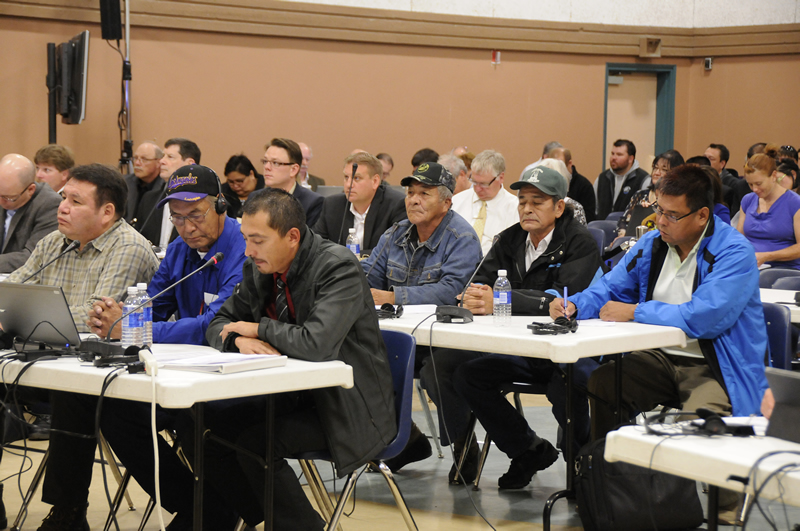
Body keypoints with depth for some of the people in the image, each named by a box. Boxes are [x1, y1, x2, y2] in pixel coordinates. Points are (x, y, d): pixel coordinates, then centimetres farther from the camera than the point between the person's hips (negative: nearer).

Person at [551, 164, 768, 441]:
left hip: (718, 369, -6)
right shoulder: (653, 243, 9)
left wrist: (634, 312, -18)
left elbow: (704, 317, -26)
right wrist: (573, 305, -6)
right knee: (602, 380, -15)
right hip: (661, 359, 6)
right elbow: (611, 288, 17)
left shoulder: (734, 252, -14)